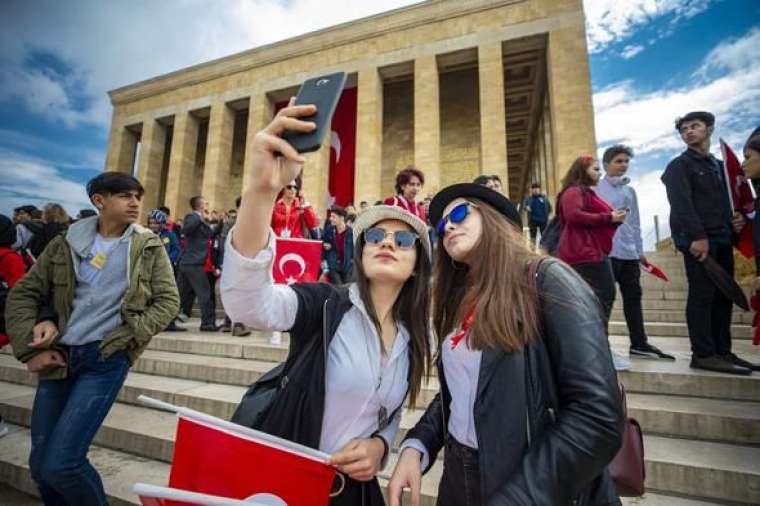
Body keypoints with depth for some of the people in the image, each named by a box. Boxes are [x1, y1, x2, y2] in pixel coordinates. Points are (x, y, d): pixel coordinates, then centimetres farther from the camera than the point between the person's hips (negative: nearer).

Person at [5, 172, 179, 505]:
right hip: (59, 356, 4)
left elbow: (168, 300, -2)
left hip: (107, 358, -3)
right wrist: (30, 349, 0)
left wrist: (130, 335, -12)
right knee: (40, 466, 13)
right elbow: (23, 294, 10)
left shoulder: (149, 247, 0)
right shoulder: (65, 244, 5)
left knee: (59, 464, -9)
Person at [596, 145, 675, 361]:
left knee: (633, 297, 12)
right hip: (607, 251, -7)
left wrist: (639, 250, 17)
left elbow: (635, 222, 18)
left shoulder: (630, 190, 17)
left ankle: (639, 343, 22)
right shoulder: (599, 188, -3)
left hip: (629, 253, 7)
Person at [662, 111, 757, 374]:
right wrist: (697, 236, -21)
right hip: (698, 240, -7)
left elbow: (728, 201, 26)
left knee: (723, 297, 8)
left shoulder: (719, 165, 23)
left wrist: (737, 217, 3)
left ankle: (722, 351, 17)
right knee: (702, 296, -8)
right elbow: (681, 204, -13)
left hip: (722, 239, 8)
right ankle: (703, 354, -3)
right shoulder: (679, 165, -1)